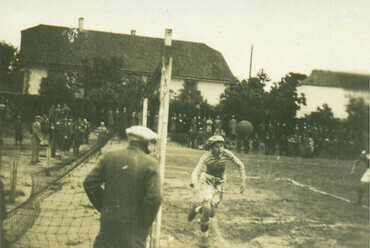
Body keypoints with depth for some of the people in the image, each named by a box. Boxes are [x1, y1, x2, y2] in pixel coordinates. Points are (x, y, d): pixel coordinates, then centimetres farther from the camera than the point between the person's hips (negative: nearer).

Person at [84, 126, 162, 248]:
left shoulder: (110, 157, 0)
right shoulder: (150, 164, -13)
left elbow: (89, 183, 2)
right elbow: (154, 197, -20)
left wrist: (103, 207, 10)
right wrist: (146, 223, -5)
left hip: (109, 220, 4)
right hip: (134, 226, -4)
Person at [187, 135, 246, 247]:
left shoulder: (227, 154, -16)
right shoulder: (206, 157, -21)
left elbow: (240, 165, -3)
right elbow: (195, 173, -27)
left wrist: (243, 181, -6)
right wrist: (196, 186, -45)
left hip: (218, 184, 3)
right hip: (206, 182, -3)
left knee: (212, 214, 1)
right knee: (207, 208, -22)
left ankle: (197, 209, 35)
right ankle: (204, 235, 3)